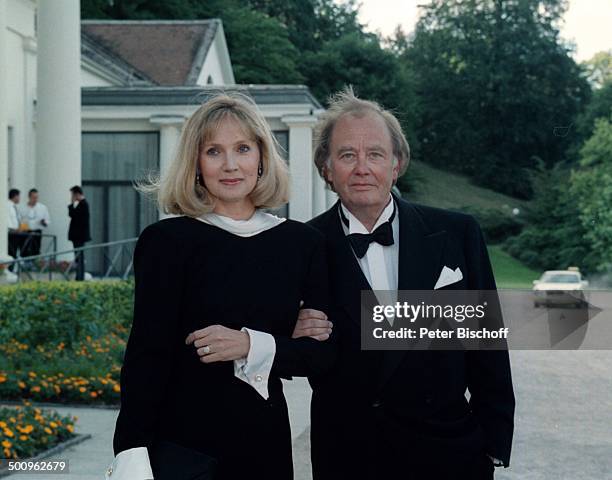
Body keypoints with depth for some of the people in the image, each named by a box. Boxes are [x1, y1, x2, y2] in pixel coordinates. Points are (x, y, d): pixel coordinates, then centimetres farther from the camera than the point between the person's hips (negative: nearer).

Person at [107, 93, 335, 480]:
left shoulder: (303, 243, 4)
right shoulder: (168, 241, -5)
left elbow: (323, 353, 2)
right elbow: (147, 354, -10)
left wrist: (252, 346, -15)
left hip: (265, 446, 3)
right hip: (180, 445, -3)